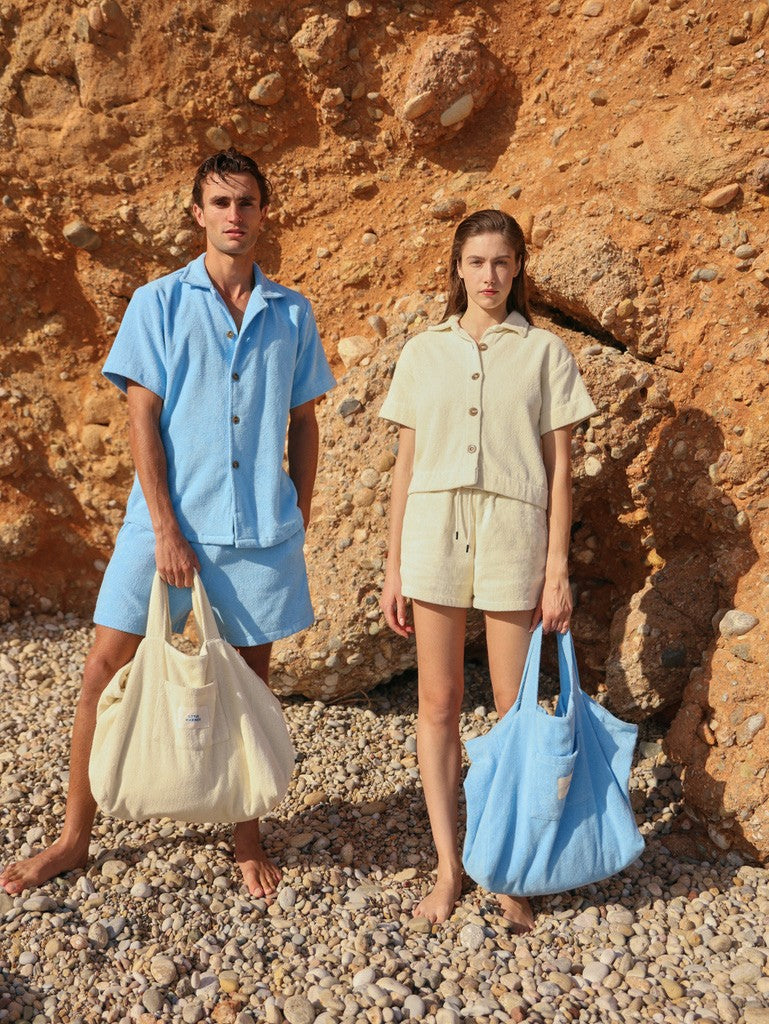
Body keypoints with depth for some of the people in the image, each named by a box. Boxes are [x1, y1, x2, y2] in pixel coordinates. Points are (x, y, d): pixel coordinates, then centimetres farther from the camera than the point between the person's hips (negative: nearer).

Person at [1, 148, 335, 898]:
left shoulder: (291, 314, 7)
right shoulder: (159, 303, 2)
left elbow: (303, 422, 11)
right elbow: (142, 419, -4)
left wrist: (300, 518, 7)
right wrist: (165, 529, -11)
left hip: (261, 531, 1)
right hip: (168, 524, -1)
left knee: (249, 683, 10)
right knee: (105, 671, 1)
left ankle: (247, 836, 27)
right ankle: (74, 837, 20)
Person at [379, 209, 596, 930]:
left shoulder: (545, 352, 5)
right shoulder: (423, 352, 10)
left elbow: (558, 467, 3)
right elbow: (406, 464, 10)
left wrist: (557, 569, -4)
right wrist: (393, 566, 7)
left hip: (514, 533, -1)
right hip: (434, 527, 2)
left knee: (515, 708, 3)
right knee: (438, 702, 6)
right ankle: (448, 866, 19)